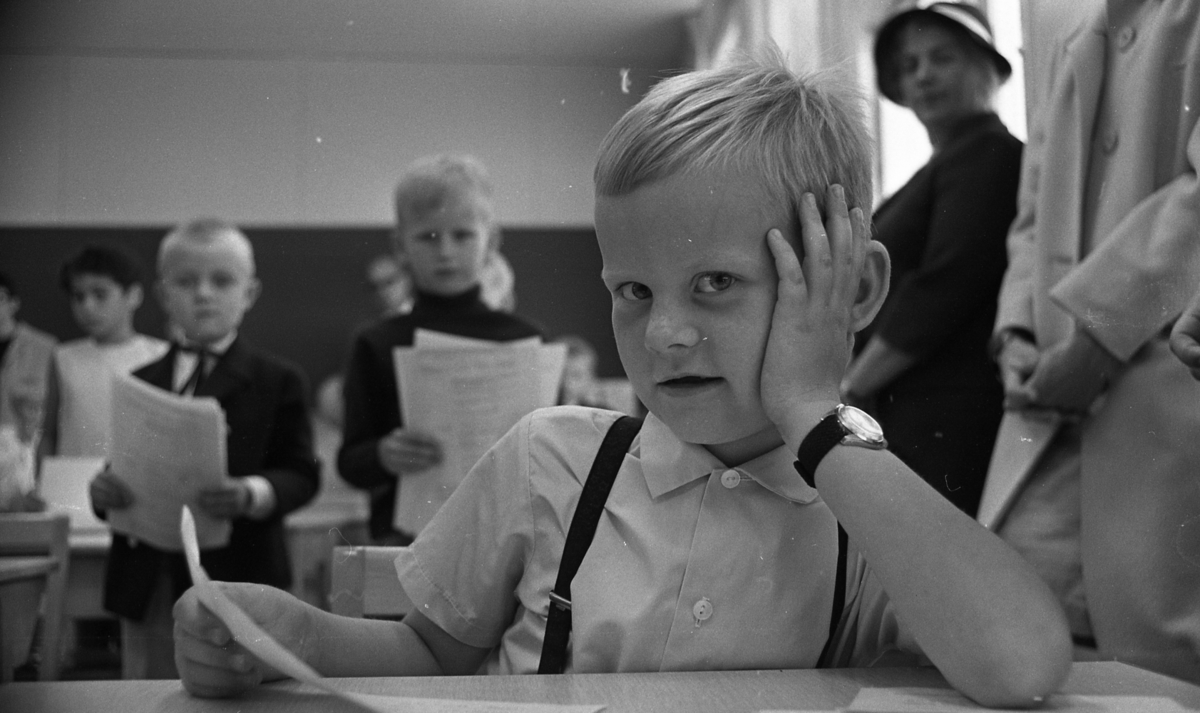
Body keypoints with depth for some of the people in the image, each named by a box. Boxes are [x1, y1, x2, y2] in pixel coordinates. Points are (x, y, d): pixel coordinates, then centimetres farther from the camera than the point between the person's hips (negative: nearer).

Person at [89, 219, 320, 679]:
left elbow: (301, 475, -6)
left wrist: (252, 494, -25)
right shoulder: (139, 383, 12)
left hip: (236, 578, -4)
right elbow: (122, 468, 14)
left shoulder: (277, 382, -1)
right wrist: (104, 492, -8)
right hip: (148, 586, 4)